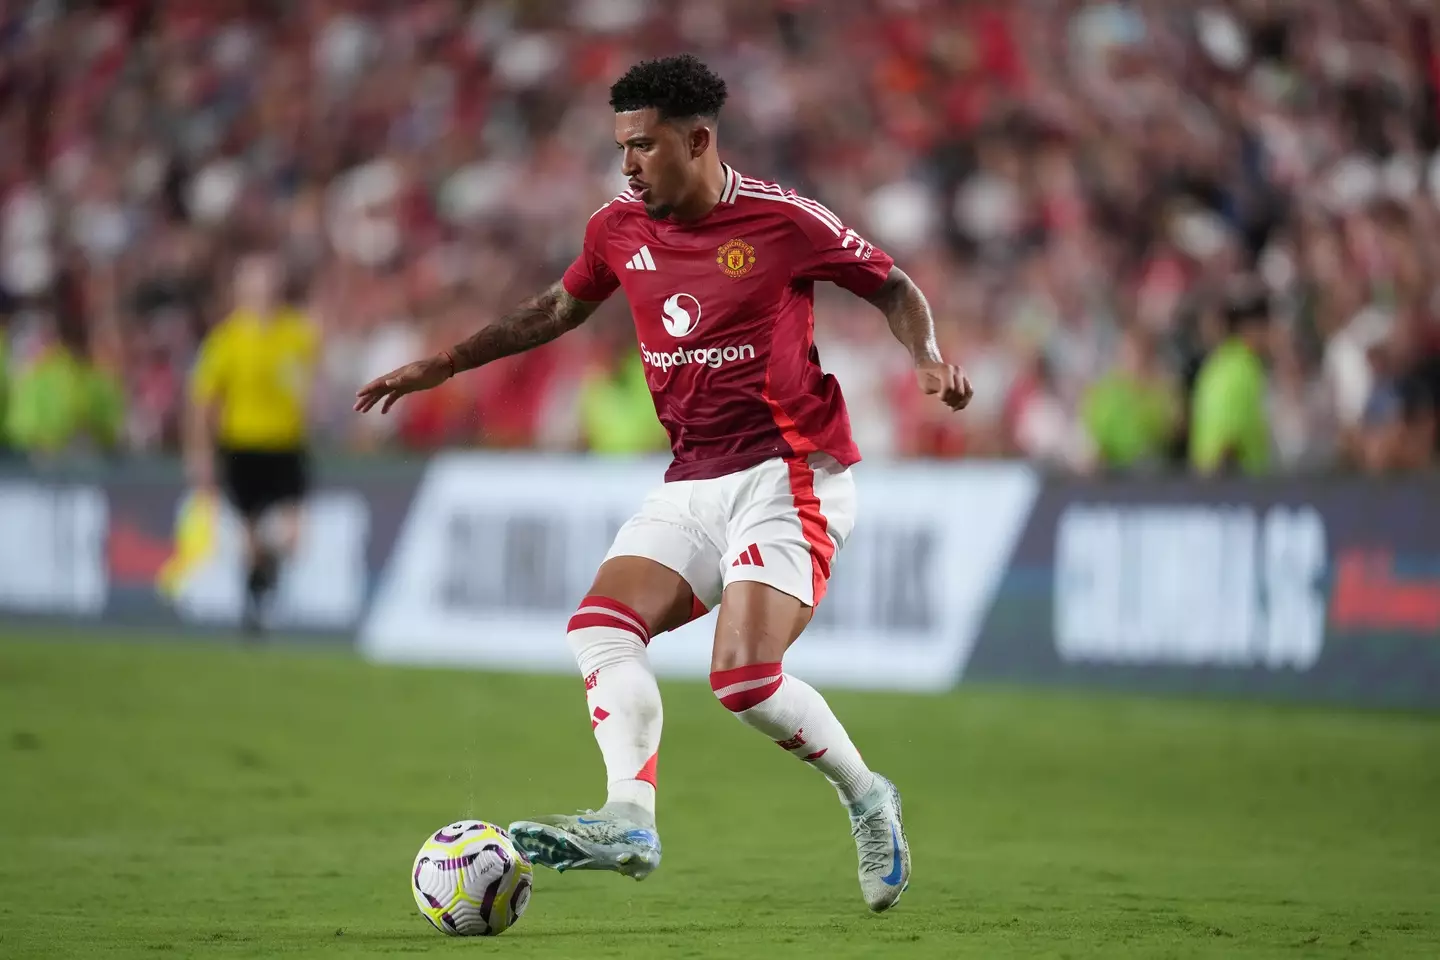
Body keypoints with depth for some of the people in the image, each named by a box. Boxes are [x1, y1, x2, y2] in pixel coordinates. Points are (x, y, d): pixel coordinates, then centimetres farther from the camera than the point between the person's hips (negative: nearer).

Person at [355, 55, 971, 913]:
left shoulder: (781, 221, -10)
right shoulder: (620, 231, 7)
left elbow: (893, 287, 2)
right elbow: (561, 308, 26)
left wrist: (929, 359, -17)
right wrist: (445, 366, 24)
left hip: (787, 473, -7)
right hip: (693, 482, 7)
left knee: (745, 677, -20)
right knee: (601, 628, -16)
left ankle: (866, 799, 5)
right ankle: (630, 819, -27)